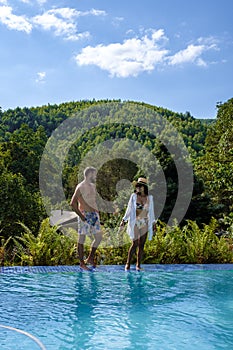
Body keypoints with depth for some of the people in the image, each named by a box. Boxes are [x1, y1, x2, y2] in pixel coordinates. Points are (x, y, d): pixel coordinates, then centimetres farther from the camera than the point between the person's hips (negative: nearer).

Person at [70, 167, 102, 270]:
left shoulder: (93, 186, 14)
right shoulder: (80, 187, -12)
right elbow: (73, 203, -16)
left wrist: (96, 212, 14)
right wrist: (81, 216, -17)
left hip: (94, 215, 8)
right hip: (85, 216, -8)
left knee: (99, 237, 7)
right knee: (82, 238, 1)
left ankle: (90, 259, 21)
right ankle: (82, 263, 8)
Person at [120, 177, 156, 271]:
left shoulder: (149, 198, 6)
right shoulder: (134, 196, 0)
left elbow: (151, 211, 13)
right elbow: (129, 209, 3)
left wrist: (153, 223, 11)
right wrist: (124, 220, -3)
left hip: (145, 223, 2)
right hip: (135, 223, -2)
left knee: (141, 244, 2)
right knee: (135, 244, -8)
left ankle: (138, 265, 10)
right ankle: (128, 264, 3)